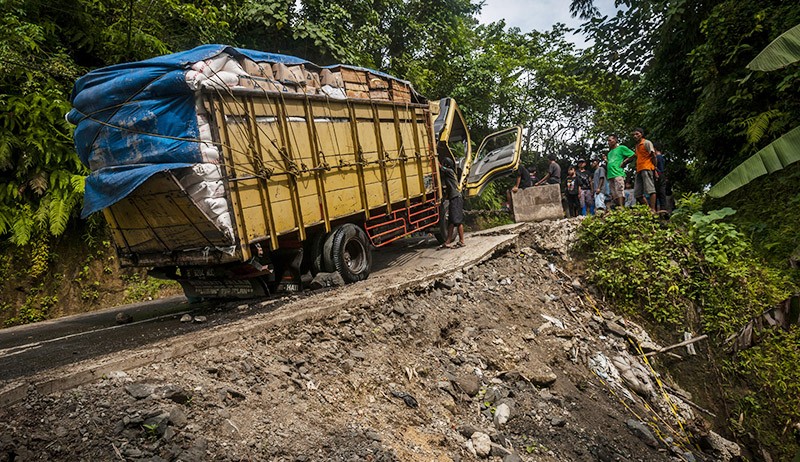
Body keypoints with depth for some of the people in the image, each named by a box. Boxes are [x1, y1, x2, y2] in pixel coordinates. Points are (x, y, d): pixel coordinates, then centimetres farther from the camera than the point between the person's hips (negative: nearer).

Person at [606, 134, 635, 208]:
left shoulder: (621, 148, 8)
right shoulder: (609, 152, 28)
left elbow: (633, 155, 2)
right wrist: (606, 161, 13)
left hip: (618, 174, -7)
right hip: (610, 175, 7)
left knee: (619, 192, -17)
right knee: (614, 195, 2)